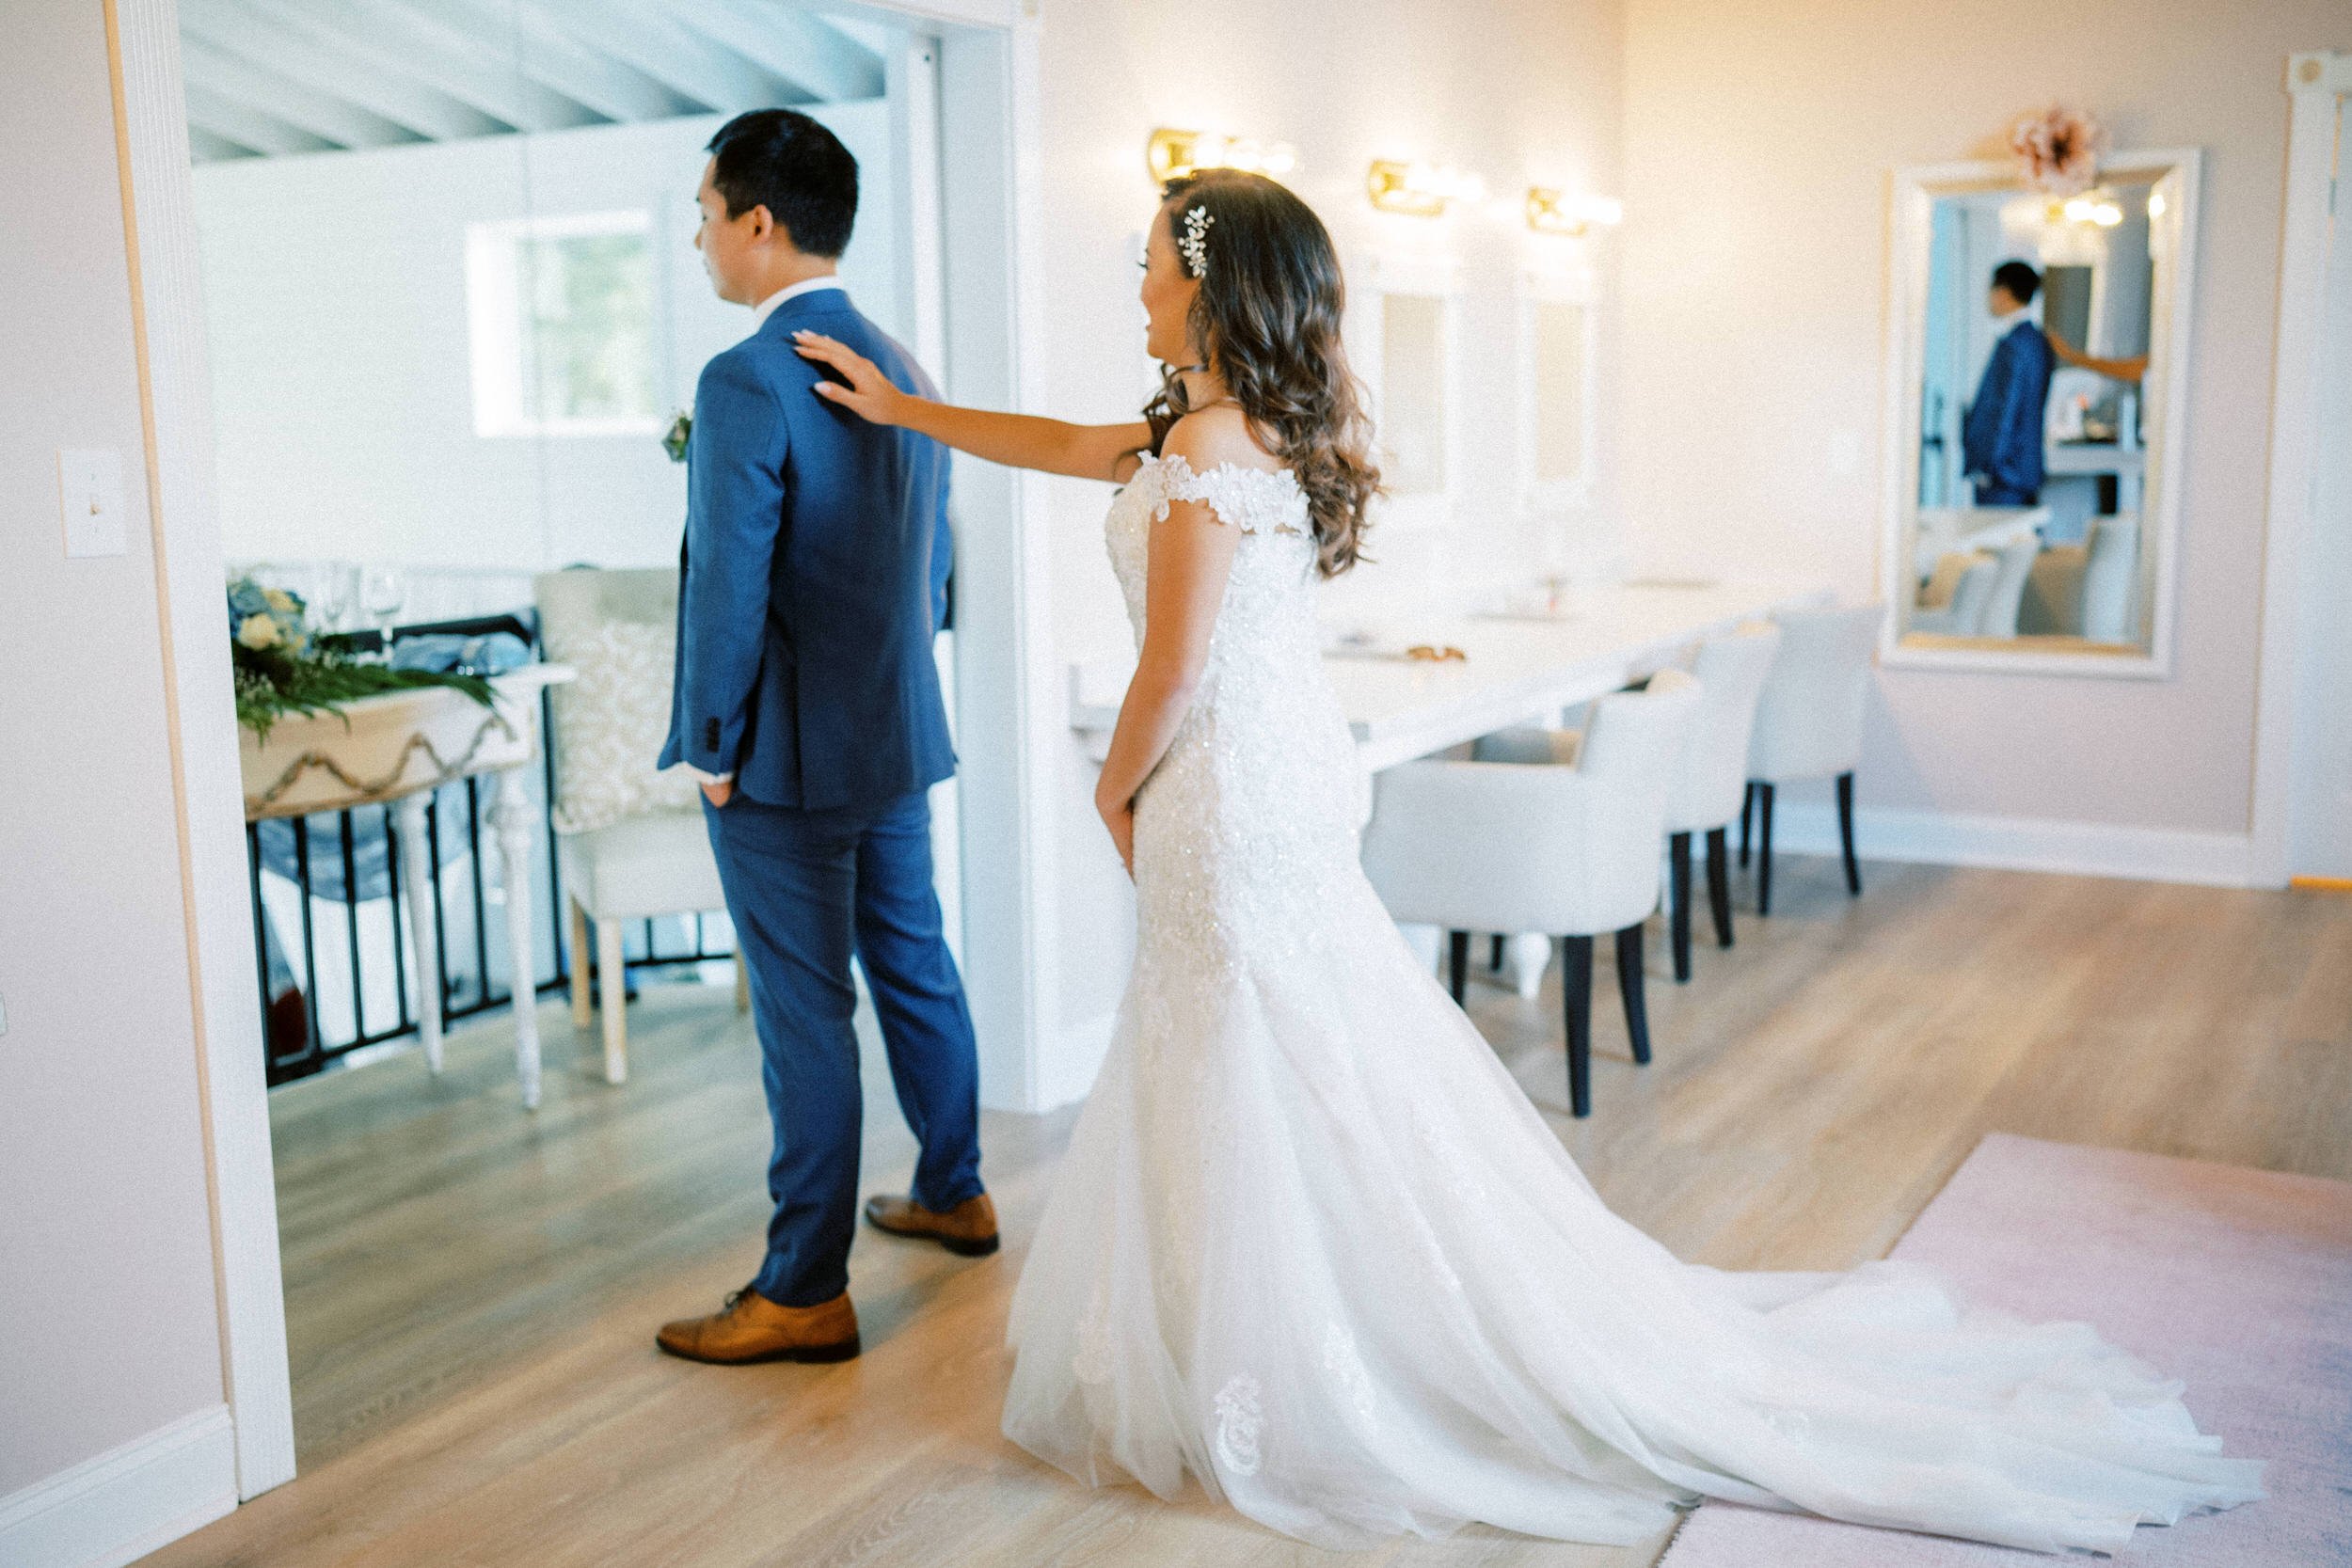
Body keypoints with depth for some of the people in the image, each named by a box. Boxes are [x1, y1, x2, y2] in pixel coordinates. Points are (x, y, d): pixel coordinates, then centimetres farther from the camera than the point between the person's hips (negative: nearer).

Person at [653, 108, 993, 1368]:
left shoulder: (748, 382, -18)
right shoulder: (901, 368, 9)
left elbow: (729, 588, -19)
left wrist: (714, 751, -10)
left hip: (785, 753, -9)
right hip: (899, 738, 9)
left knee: (805, 1016, -2)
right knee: (914, 968, 20)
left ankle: (805, 1294, 8)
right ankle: (954, 1195, 37)